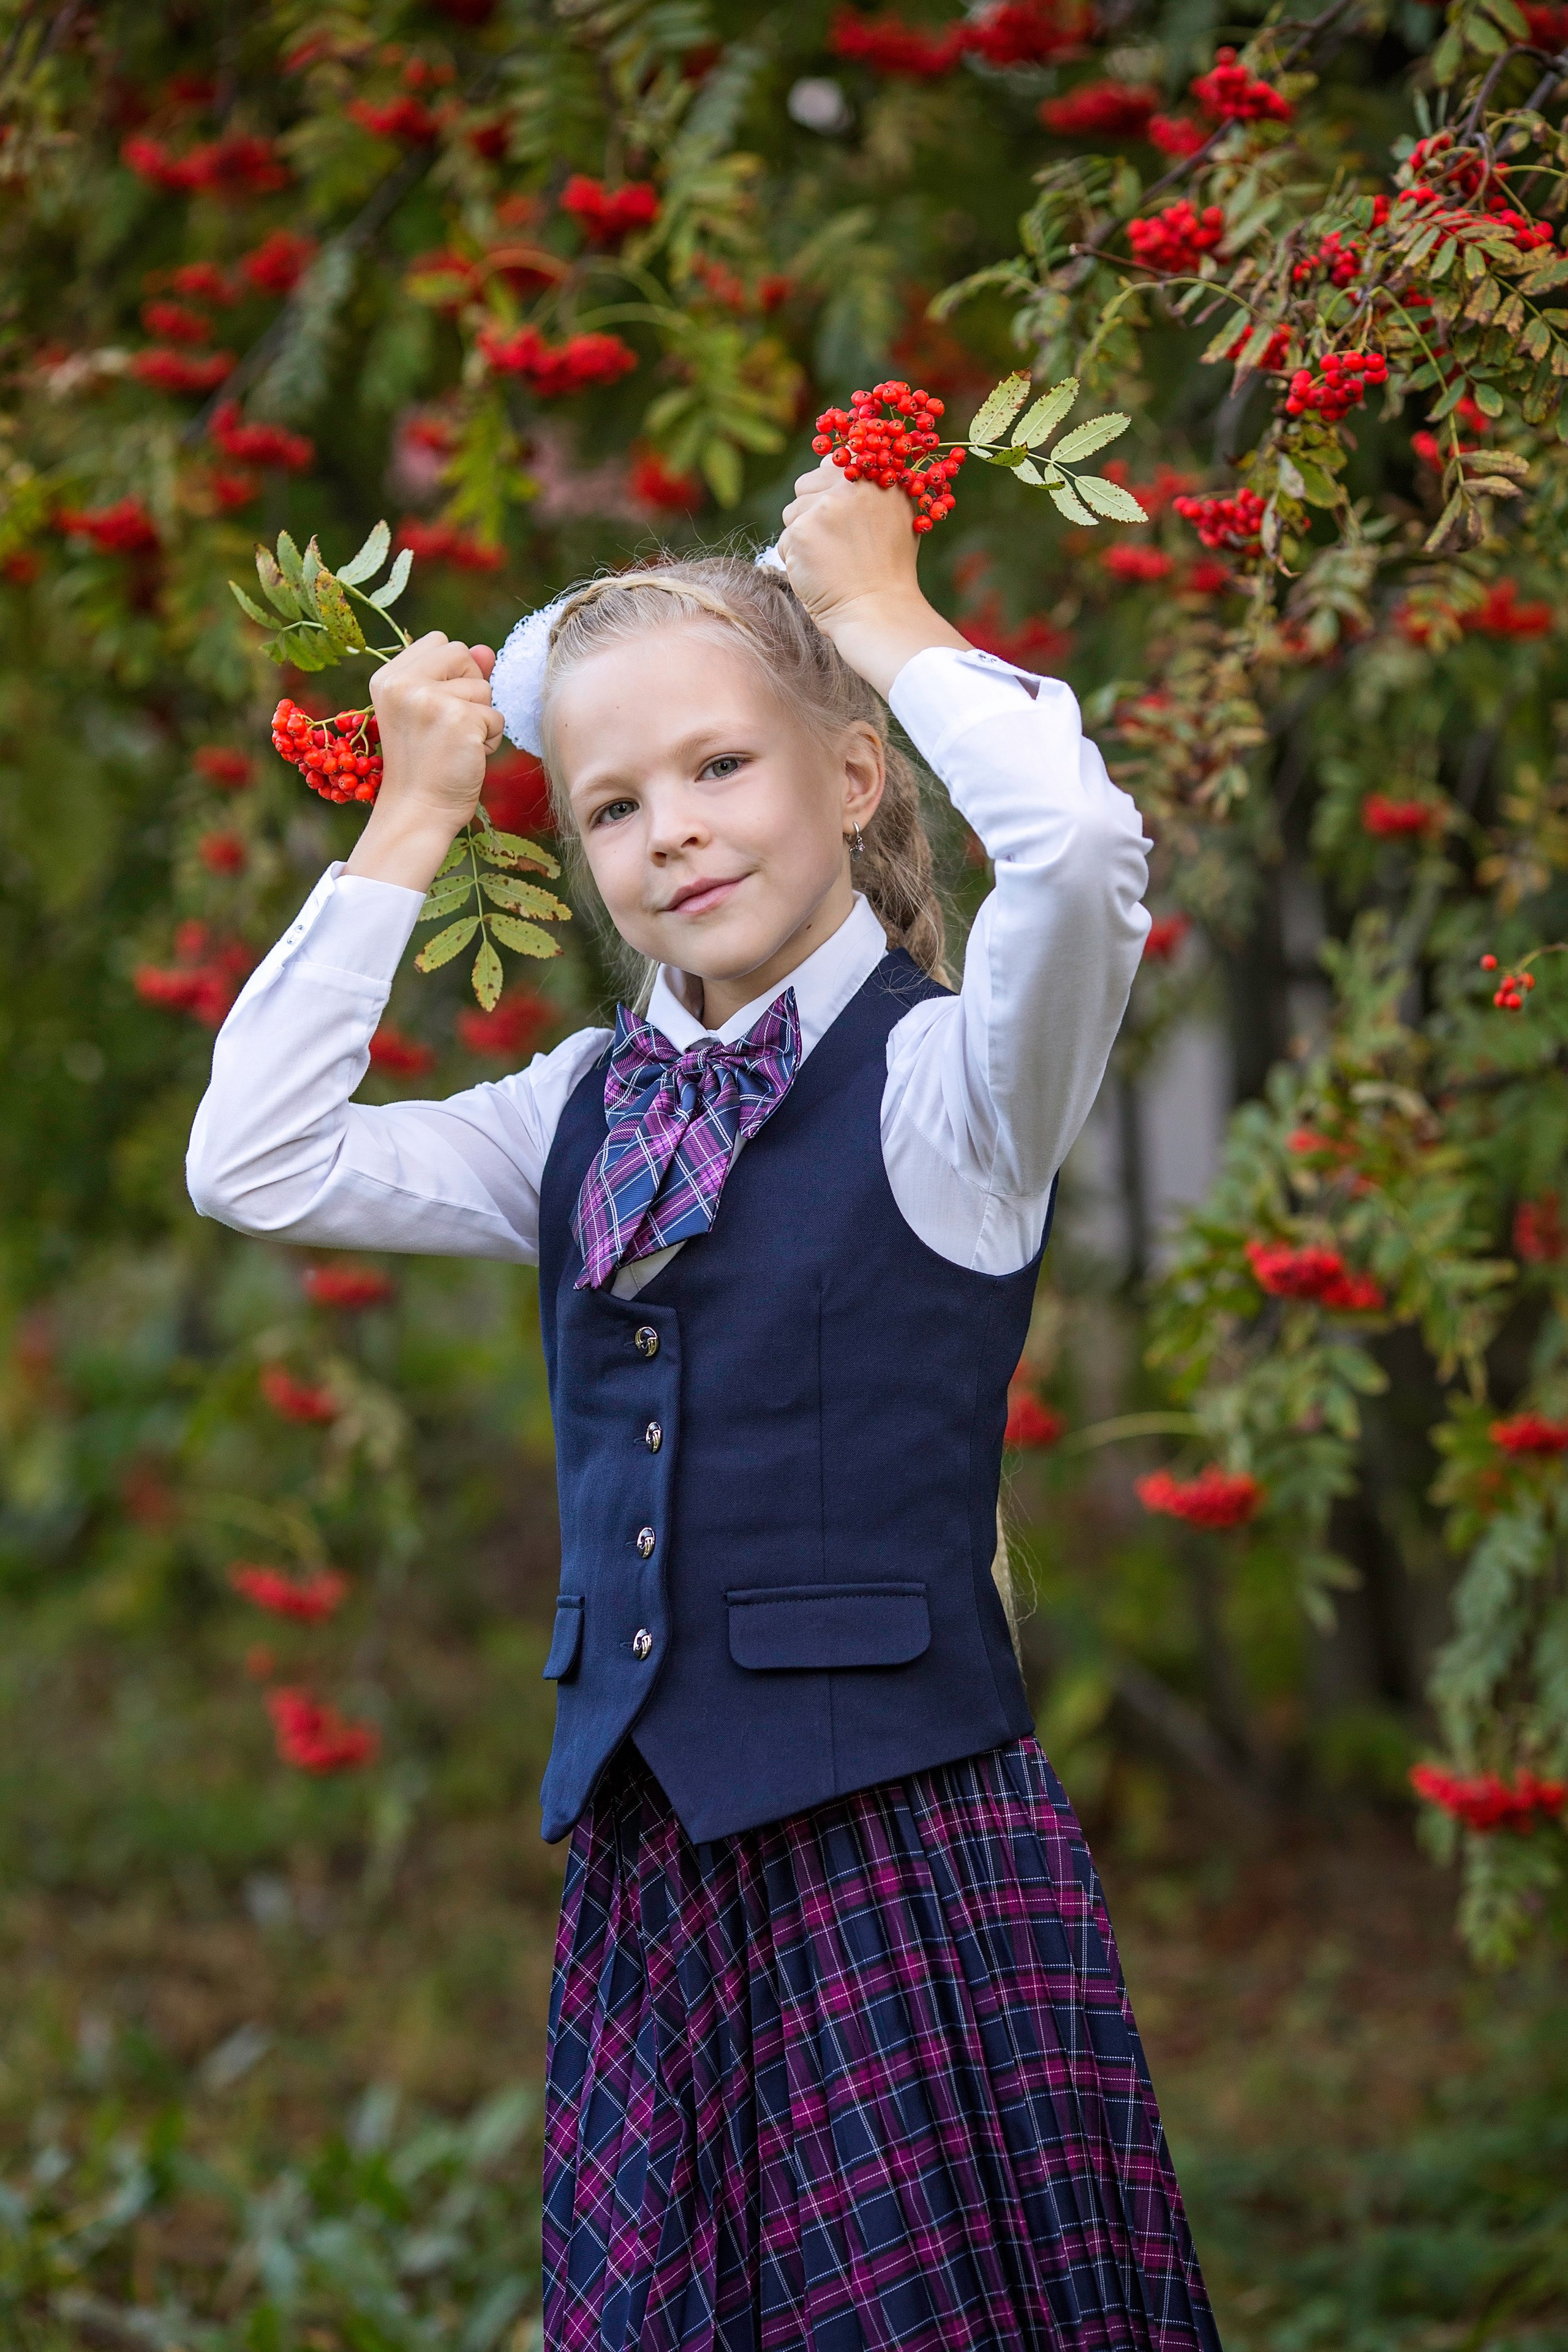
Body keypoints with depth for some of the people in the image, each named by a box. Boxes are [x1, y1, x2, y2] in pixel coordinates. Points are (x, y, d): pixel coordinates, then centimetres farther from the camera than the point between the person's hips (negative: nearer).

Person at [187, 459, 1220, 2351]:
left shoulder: (944, 1085, -6)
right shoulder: (583, 1117, 11)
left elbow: (1082, 844, -25)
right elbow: (256, 1167, 7)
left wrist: (879, 613, -10)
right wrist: (409, 827, 8)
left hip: (904, 1843, -5)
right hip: (649, 1858, 5)